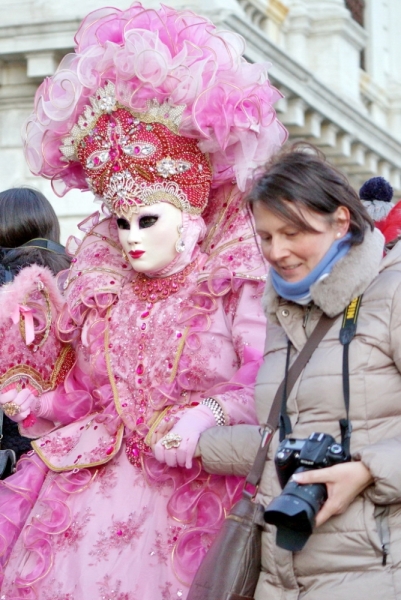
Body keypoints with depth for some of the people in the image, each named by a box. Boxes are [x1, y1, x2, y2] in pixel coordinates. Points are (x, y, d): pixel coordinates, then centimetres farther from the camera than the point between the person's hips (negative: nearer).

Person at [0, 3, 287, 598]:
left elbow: (267, 390, -8)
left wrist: (210, 416, -21)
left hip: (190, 502, -4)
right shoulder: (100, 291, 12)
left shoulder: (236, 290, -2)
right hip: (94, 496, 4)